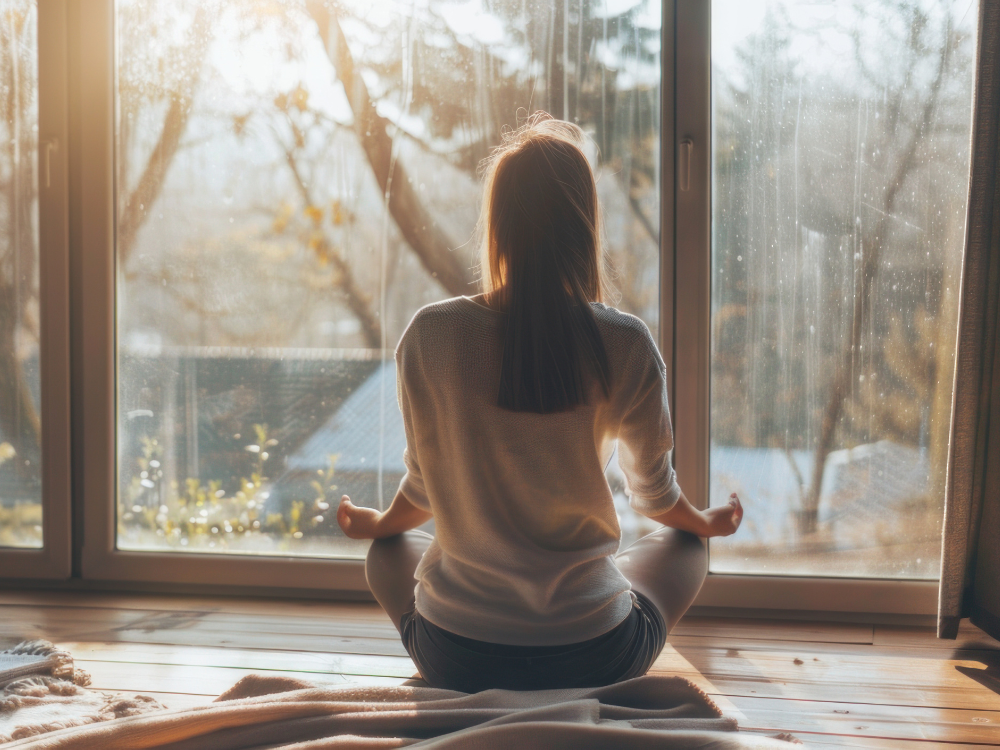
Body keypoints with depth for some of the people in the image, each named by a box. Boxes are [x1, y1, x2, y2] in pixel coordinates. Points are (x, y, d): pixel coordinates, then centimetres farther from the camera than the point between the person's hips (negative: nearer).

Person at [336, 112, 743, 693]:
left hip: (455, 661, 1)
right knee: (684, 547, 30)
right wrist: (707, 522, 29)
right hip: (591, 659, 0)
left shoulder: (431, 334, -11)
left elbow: (425, 486, 3)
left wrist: (375, 525, 28)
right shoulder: (625, 345, -12)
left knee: (390, 551, 33)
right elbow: (653, 492, 4)